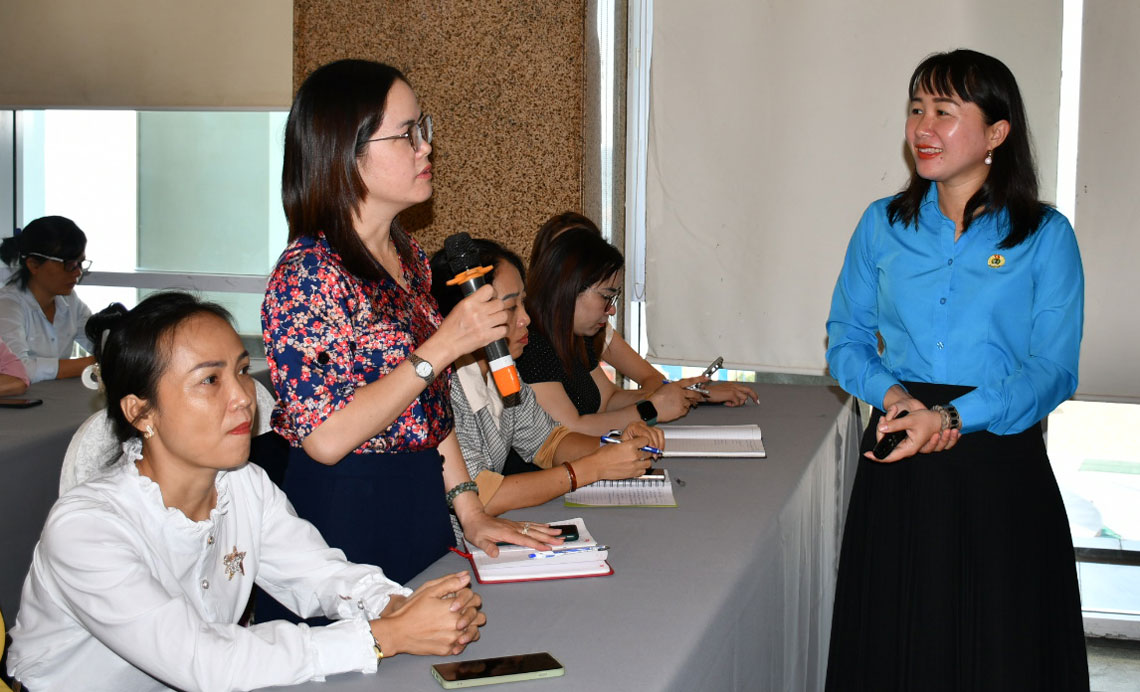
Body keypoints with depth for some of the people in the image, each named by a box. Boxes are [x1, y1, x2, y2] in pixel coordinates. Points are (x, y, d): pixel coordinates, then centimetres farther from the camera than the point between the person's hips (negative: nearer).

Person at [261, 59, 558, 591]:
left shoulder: (408, 256, 8)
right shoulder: (307, 273, -18)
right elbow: (326, 437, -24)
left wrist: (470, 510, 8)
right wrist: (442, 348, -22)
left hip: (422, 506, 8)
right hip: (344, 516, -8)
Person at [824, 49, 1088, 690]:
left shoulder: (1045, 235, -1)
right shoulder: (883, 225, 8)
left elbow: (1053, 369, -7)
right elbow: (846, 337, 10)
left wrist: (955, 417, -21)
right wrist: (891, 392, -11)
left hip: (1001, 468, -2)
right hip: (897, 468, 2)